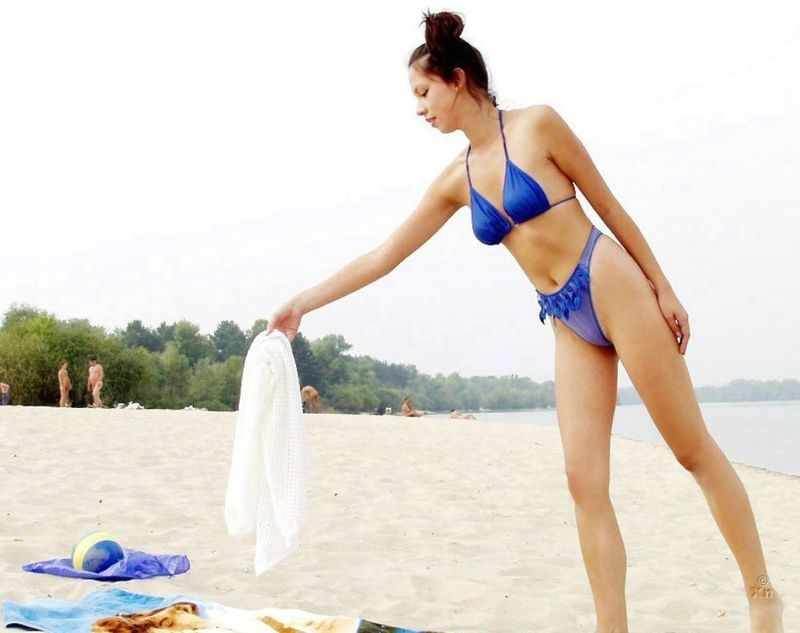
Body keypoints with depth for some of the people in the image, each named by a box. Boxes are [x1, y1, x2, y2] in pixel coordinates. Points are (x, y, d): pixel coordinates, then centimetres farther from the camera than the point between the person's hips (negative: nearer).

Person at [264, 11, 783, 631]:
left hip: (612, 287, -5)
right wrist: (305, 301, 10)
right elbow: (384, 255, 12)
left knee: (694, 448, 0)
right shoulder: (456, 180, 10)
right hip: (568, 323, 5)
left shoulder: (537, 125, -4)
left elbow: (610, 207, -1)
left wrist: (664, 289, -1)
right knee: (584, 480, -4)